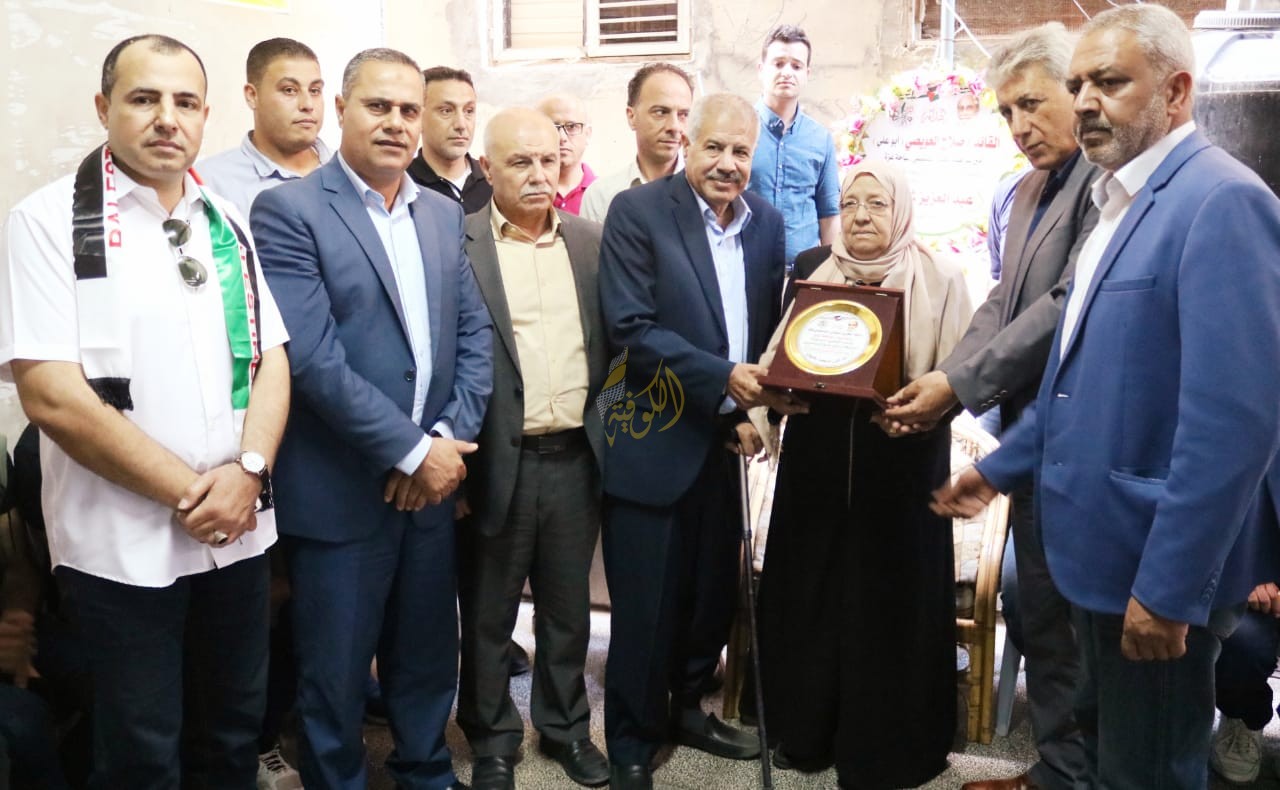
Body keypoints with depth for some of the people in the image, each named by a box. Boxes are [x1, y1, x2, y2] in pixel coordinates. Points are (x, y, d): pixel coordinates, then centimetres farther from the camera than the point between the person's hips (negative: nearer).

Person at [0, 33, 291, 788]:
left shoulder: (228, 223, 8)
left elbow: (271, 358, 7)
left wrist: (247, 472, -11)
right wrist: (187, 493, -14)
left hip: (239, 528, 5)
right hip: (122, 543, -4)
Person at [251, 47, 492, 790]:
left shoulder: (445, 213, 9)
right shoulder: (290, 211, -9)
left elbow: (476, 333, 6)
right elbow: (312, 356, -18)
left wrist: (450, 436, -8)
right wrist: (409, 451, -17)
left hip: (433, 478, 5)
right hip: (341, 490, -5)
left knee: (429, 656, 20)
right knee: (335, 674, 11)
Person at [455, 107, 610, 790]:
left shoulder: (591, 241, 7)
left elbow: (610, 341, 11)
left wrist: (607, 435, 5)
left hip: (576, 457, 4)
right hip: (497, 461, -3)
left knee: (568, 606, 18)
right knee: (488, 614, 13)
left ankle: (565, 724, 38)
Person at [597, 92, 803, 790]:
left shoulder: (766, 222, 7)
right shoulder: (638, 211, -10)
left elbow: (769, 327, 12)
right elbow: (631, 328, -17)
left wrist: (751, 411, -1)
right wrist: (723, 378, -22)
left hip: (724, 440, 6)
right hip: (652, 439, -5)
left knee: (715, 593, 17)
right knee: (645, 607, 4)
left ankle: (687, 709, 40)